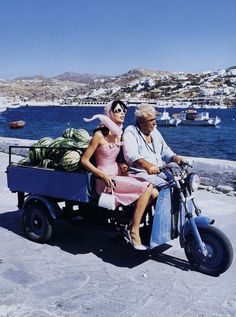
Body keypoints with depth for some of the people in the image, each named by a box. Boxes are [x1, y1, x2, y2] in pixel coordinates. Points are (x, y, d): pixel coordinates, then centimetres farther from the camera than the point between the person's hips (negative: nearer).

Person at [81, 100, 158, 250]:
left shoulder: (119, 133, 12)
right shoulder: (99, 134, -10)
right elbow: (84, 160, -9)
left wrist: (121, 165, 4)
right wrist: (103, 176, -16)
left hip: (117, 174, 7)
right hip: (106, 180, -7)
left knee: (154, 192, -13)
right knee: (147, 187, -23)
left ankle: (132, 226, -3)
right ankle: (134, 231, -15)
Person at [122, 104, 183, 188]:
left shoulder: (154, 131, 19)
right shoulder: (130, 132, -6)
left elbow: (165, 150, 23)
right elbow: (131, 155, -23)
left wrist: (175, 157, -1)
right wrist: (147, 165, -41)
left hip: (159, 171, 7)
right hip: (140, 172, -7)